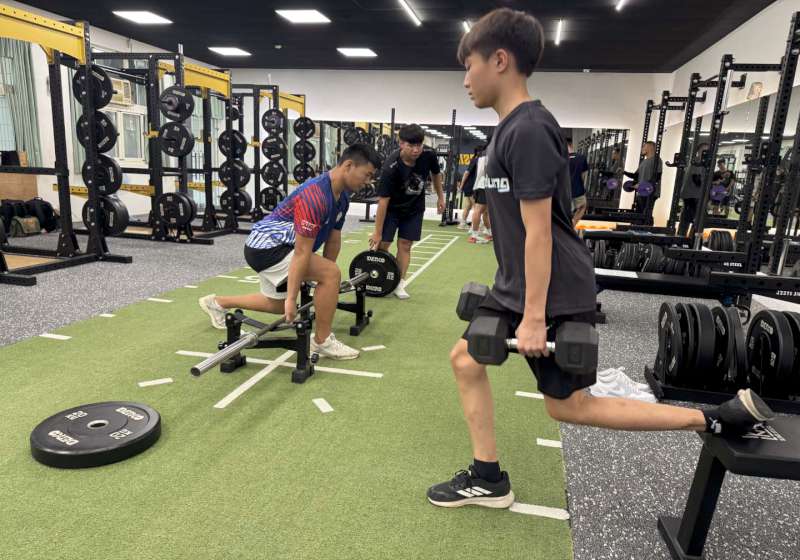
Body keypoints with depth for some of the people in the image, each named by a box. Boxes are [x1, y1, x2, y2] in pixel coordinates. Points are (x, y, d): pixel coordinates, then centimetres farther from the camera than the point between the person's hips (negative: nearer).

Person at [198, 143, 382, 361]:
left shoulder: (342, 196, 2)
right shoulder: (315, 196, -28)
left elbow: (333, 239, 11)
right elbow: (302, 252, -29)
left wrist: (324, 281, 18)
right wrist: (292, 298, -25)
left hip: (268, 246, 10)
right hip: (266, 247, -10)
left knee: (277, 304, 23)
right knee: (332, 273, -22)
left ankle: (216, 302, 40)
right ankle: (322, 341, -7)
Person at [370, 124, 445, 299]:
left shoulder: (429, 155, -22)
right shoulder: (391, 167, -33)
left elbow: (436, 174, 3)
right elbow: (383, 200, -28)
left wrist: (440, 197, 12)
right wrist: (377, 232, -25)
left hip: (414, 208, 3)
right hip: (392, 208, -3)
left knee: (405, 244, 1)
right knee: (382, 243, -5)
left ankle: (399, 283, 8)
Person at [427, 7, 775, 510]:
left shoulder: (528, 130, -19)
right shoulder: (514, 127, 11)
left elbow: (539, 230, -23)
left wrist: (535, 316, -20)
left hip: (554, 294, -10)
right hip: (519, 286, 10)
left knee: (568, 404, 3)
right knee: (466, 359, 11)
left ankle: (718, 418, 13)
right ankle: (488, 479, 23)